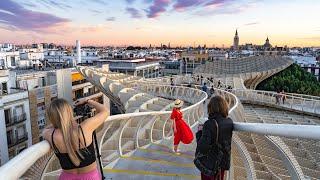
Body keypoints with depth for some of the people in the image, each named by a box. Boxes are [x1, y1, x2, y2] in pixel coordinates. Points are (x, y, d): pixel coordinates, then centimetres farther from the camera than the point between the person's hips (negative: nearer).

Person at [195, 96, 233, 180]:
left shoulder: (209, 124, -27)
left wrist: (199, 132, -15)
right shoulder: (229, 122, -8)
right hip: (224, 162, 5)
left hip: (210, 163, -5)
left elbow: (203, 148, -28)